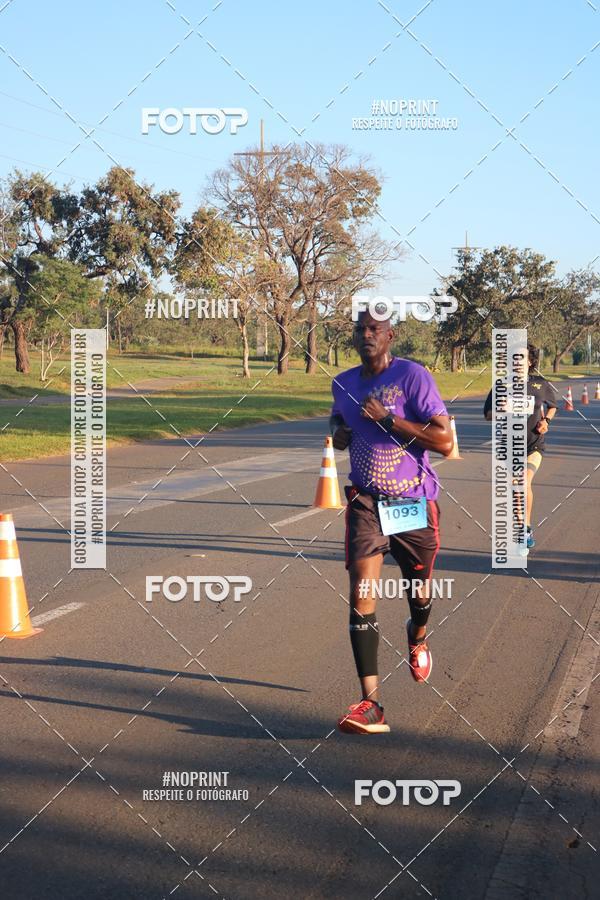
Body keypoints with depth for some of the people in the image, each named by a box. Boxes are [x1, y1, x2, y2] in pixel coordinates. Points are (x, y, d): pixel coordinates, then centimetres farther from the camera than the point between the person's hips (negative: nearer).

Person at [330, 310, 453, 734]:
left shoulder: (413, 376, -13)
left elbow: (445, 441, -18)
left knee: (418, 588, 17)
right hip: (366, 502, 3)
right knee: (361, 595, -14)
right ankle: (372, 706, -15)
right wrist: (339, 431, 2)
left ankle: (418, 637, 55)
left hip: (415, 502, -2)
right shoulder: (343, 383, 5)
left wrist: (389, 420, -24)